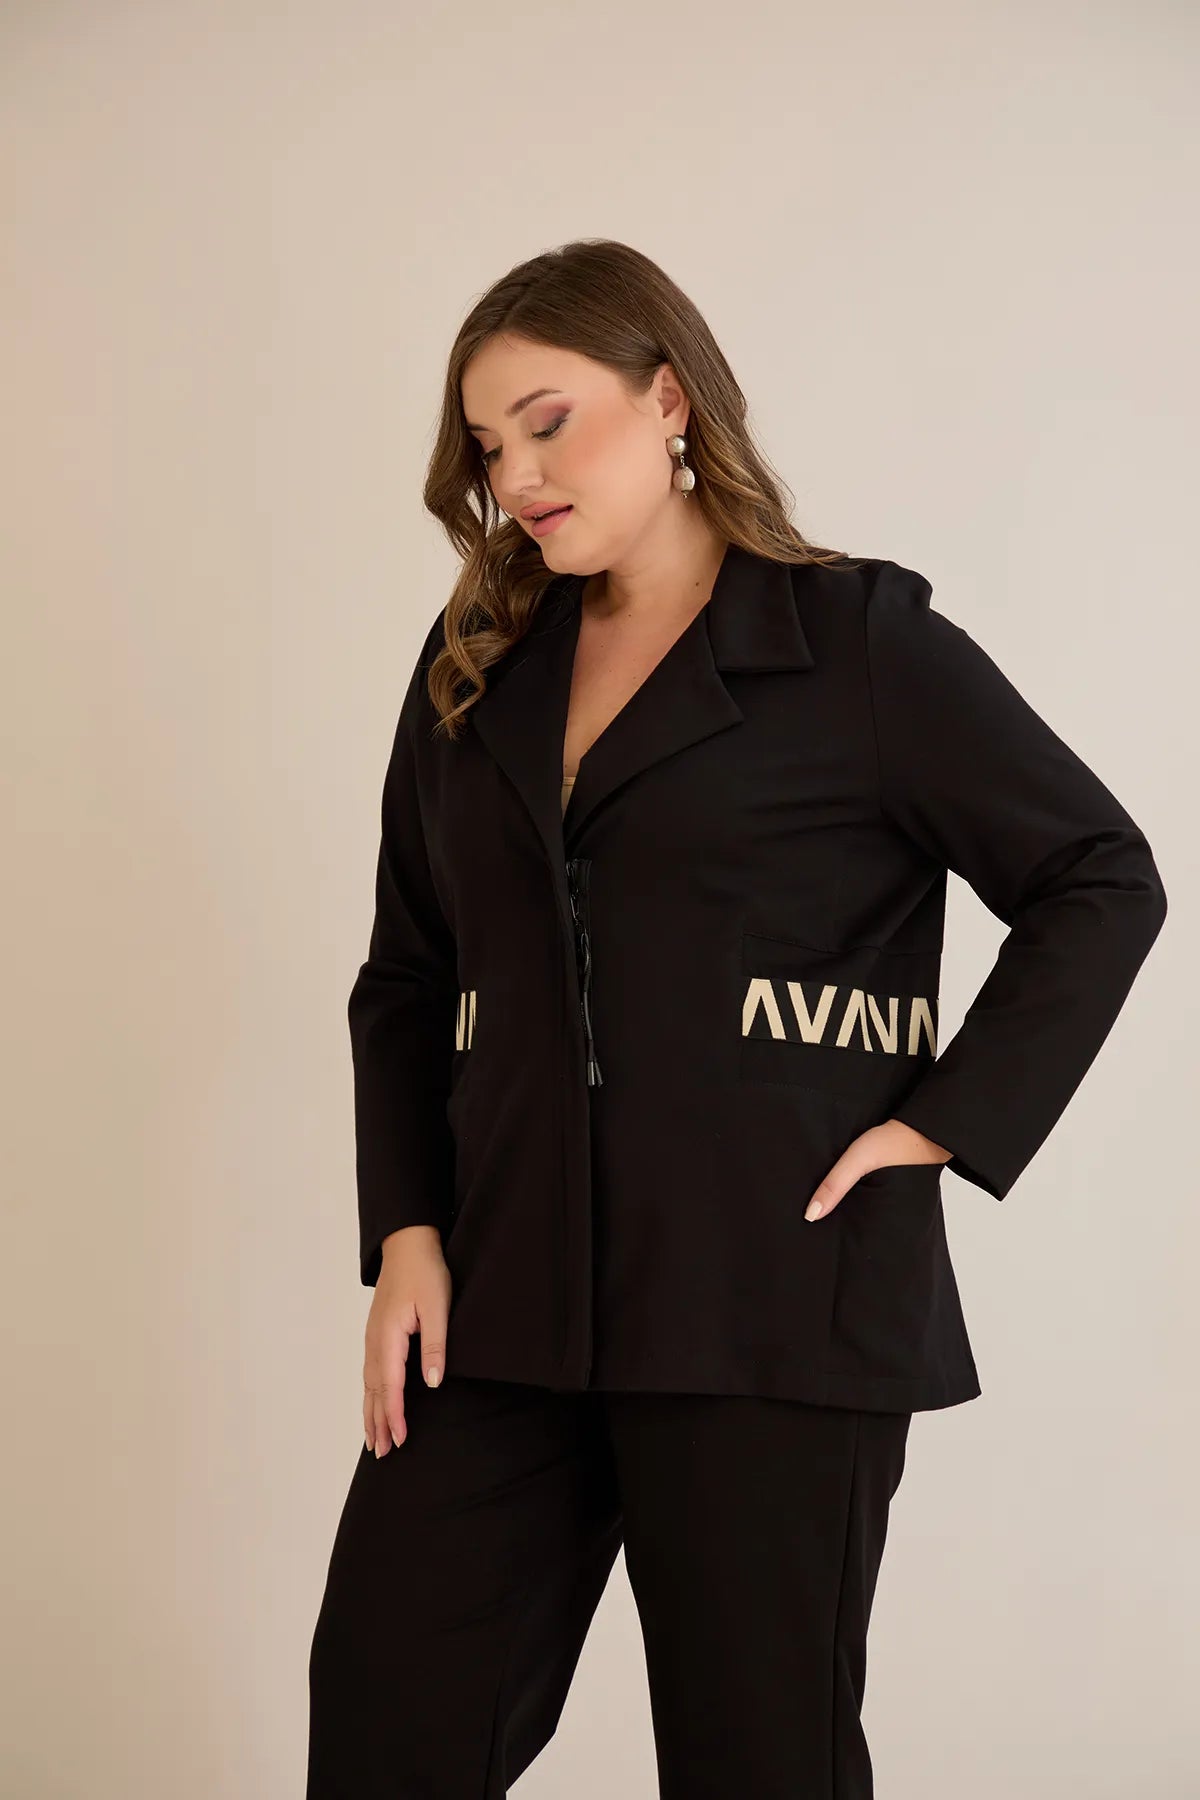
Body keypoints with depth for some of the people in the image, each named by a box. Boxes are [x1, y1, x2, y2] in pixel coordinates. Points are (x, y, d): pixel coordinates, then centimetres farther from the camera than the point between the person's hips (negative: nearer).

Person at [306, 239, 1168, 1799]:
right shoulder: (475, 674, 16)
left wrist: (947, 1123, -7)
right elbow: (407, 980, 17)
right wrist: (406, 1236, 5)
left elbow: (1102, 883, 1)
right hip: (511, 1304, 5)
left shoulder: (859, 644, 1)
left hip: (777, 1303, -4)